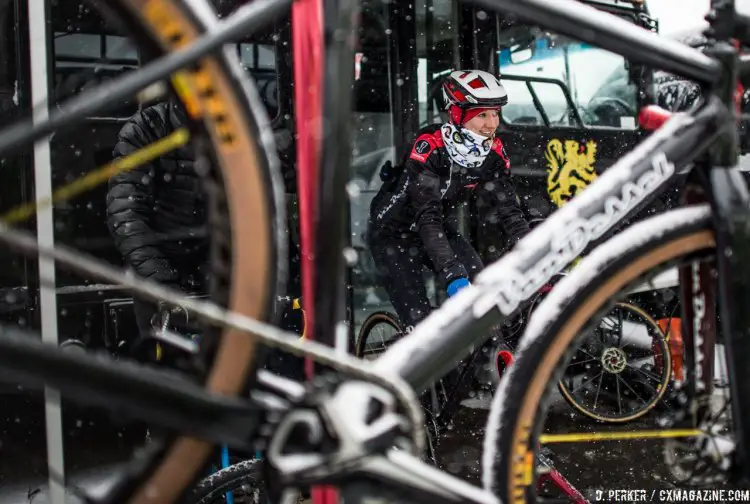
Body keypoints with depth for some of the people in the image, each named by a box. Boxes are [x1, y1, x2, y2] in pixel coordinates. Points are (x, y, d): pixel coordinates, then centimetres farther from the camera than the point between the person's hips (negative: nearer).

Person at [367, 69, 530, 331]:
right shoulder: (430, 148, -32)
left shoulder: (494, 152, -14)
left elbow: (509, 210, -15)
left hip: (439, 226, 6)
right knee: (420, 321, -15)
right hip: (393, 232, -5)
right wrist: (452, 275, -48)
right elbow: (427, 217, -39)